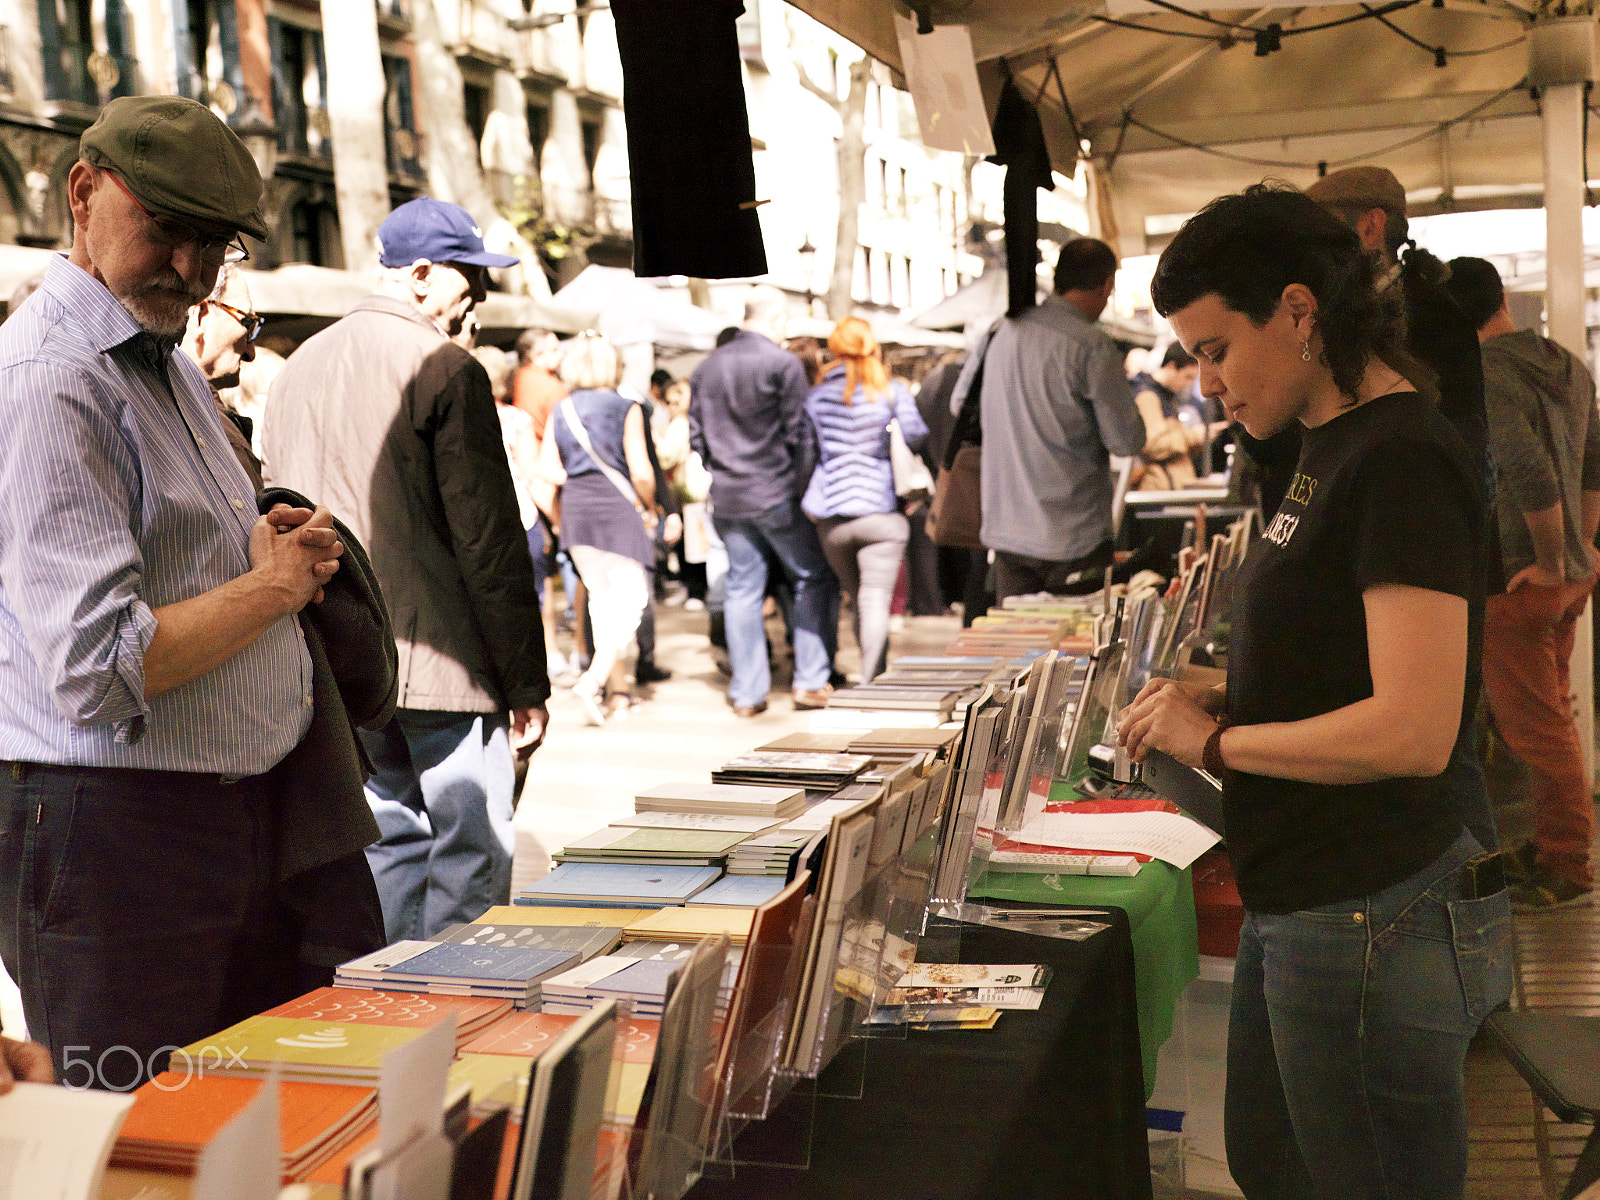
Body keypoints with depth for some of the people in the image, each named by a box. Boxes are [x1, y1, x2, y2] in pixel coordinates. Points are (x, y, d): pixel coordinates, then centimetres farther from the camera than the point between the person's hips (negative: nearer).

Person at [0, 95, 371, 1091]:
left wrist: (287, 549, 7)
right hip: (114, 829, -9)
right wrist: (272, 586, -10)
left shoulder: (169, 362, 15)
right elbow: (99, 669, -24)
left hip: (252, 812, 9)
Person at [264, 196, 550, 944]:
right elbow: (489, 540, -13)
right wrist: (526, 684, -9)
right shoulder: (445, 369, -11)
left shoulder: (296, 369, 13)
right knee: (472, 851, 1)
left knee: (389, 840, 16)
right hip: (441, 658, -7)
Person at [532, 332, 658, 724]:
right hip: (618, 508, -5)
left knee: (601, 598, 16)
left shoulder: (559, 413, 8)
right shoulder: (626, 408, -4)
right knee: (630, 596, 1)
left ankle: (618, 686, 20)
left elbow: (544, 481, 3)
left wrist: (560, 520, 16)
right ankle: (593, 679, -15)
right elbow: (640, 471, -11)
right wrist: (649, 505, 6)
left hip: (576, 514, 5)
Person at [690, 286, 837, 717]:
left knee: (741, 591, 9)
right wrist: (804, 486, -1)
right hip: (777, 494, -5)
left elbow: (696, 435, 11)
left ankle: (747, 693, 11)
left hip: (726, 498, 5)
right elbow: (799, 432, -11)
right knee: (814, 580, 8)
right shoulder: (782, 363, -10)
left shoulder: (706, 368, 8)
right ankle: (810, 681, 5)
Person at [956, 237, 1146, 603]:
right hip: (1073, 540, -6)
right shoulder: (1093, 347, -15)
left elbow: (961, 403, 17)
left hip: (1004, 530, 6)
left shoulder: (1000, 332, 3)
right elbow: (1127, 441, -10)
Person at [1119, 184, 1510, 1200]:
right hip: (1302, 905, 10)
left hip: (1369, 924, -10)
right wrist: (1220, 698, 3)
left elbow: (1413, 729, -26)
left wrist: (1215, 740, -15)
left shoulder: (1403, 461, -20)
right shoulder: (1334, 444, 9)